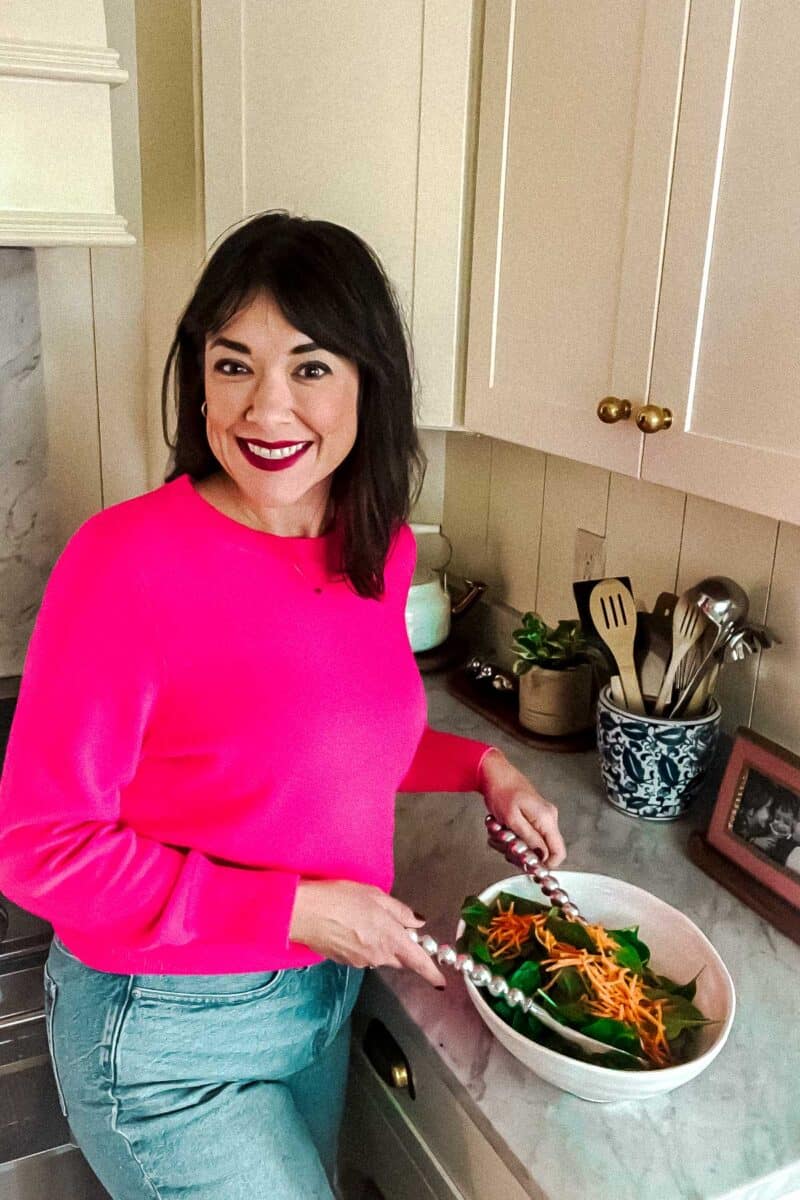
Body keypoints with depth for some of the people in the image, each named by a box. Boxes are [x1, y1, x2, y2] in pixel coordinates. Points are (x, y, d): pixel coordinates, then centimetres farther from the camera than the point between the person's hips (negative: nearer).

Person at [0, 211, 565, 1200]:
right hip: (166, 1031, -6)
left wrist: (481, 768, -2)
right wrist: (296, 908, -23)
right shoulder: (130, 561, -26)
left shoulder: (379, 551, -6)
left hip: (322, 993, 7)